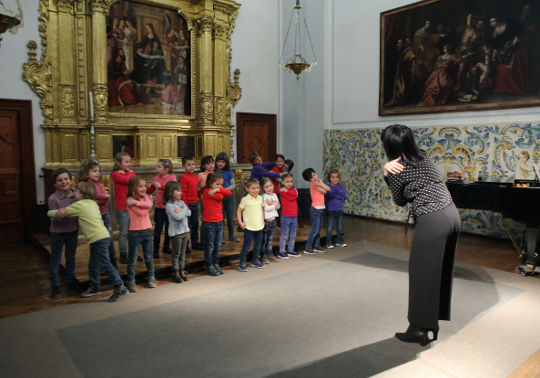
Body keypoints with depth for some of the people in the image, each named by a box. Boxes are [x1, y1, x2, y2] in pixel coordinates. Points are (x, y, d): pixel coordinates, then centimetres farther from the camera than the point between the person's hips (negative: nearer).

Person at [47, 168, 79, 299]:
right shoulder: (53, 198, -17)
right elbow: (53, 219, -15)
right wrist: (60, 215, -35)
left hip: (73, 230, 3)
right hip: (58, 232, -3)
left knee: (71, 257, 17)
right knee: (55, 259, 7)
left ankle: (70, 280, 33)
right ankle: (55, 286, 19)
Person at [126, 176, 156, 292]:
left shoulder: (145, 197, 7)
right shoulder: (130, 201, -11)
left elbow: (149, 205, -15)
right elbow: (141, 212, -21)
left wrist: (136, 202, -19)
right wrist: (146, 205, -6)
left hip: (146, 231, 5)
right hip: (135, 232, -5)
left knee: (149, 256, 13)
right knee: (133, 258, 3)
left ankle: (150, 278, 25)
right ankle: (131, 281, 12)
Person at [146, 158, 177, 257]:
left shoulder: (172, 177, -8)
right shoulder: (157, 178, 4)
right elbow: (150, 191, 13)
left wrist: (161, 186, -33)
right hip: (159, 208, 2)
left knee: (168, 229, 13)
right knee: (157, 229, 0)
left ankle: (166, 247, 29)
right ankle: (156, 249, 9)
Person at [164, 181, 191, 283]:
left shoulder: (181, 202, 9)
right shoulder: (169, 205, -14)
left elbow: (189, 213, 1)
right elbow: (178, 217, -24)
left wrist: (181, 210, -15)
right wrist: (184, 209, -9)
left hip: (184, 230, 7)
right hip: (176, 232, -7)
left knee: (183, 253, 13)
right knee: (176, 253, 3)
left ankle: (182, 271, 23)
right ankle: (175, 272, 14)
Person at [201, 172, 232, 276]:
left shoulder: (218, 192, 10)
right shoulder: (207, 191, -12)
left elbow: (229, 193, -6)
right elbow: (220, 197, -25)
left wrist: (218, 189, -15)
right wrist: (218, 190, -7)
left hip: (219, 222, 7)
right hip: (209, 224, -7)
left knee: (217, 246, 14)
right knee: (210, 247, 4)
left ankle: (216, 264, 26)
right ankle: (209, 266, 15)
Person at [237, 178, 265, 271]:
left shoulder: (260, 198, 5)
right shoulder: (245, 199, -10)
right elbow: (239, 211, -5)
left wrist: (263, 220, 13)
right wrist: (240, 222, -11)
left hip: (259, 226, 5)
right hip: (249, 227, -5)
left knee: (258, 245, 14)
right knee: (246, 246, -1)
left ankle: (255, 260, 31)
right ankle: (242, 263, 9)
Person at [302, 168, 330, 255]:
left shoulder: (316, 182, 10)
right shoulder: (313, 184, -15)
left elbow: (328, 189, 2)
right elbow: (325, 191, -16)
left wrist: (320, 183, -7)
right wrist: (320, 182, -10)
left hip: (320, 209, 8)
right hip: (316, 209, -8)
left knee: (318, 229, 14)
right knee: (315, 229, -6)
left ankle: (317, 246, 23)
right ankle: (307, 248, 0)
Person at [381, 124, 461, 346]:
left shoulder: (398, 170, -11)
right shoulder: (423, 157, 10)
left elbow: (400, 201, 4)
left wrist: (387, 173, 0)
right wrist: (389, 169, -1)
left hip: (431, 222, -9)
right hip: (451, 214, 9)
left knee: (422, 274, 4)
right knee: (440, 271, 16)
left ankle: (420, 329, 14)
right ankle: (432, 326, 29)